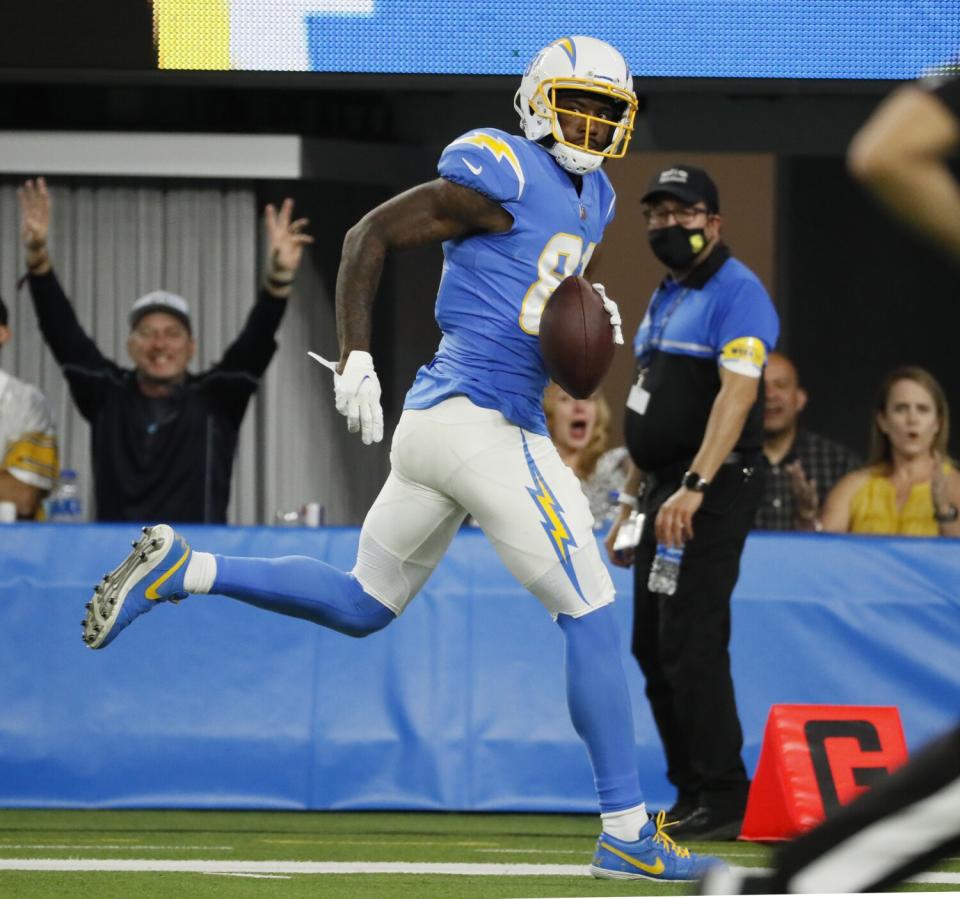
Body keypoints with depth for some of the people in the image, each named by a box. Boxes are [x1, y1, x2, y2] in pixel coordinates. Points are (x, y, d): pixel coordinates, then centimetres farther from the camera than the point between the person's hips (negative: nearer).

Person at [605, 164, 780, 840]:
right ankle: (693, 796, 17)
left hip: (715, 488, -10)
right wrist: (633, 501, 21)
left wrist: (694, 487, -34)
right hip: (667, 491, 10)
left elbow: (737, 393, -24)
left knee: (691, 640, -15)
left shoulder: (738, 293, -12)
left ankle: (725, 803, -14)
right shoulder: (665, 299, 18)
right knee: (652, 645, 11)